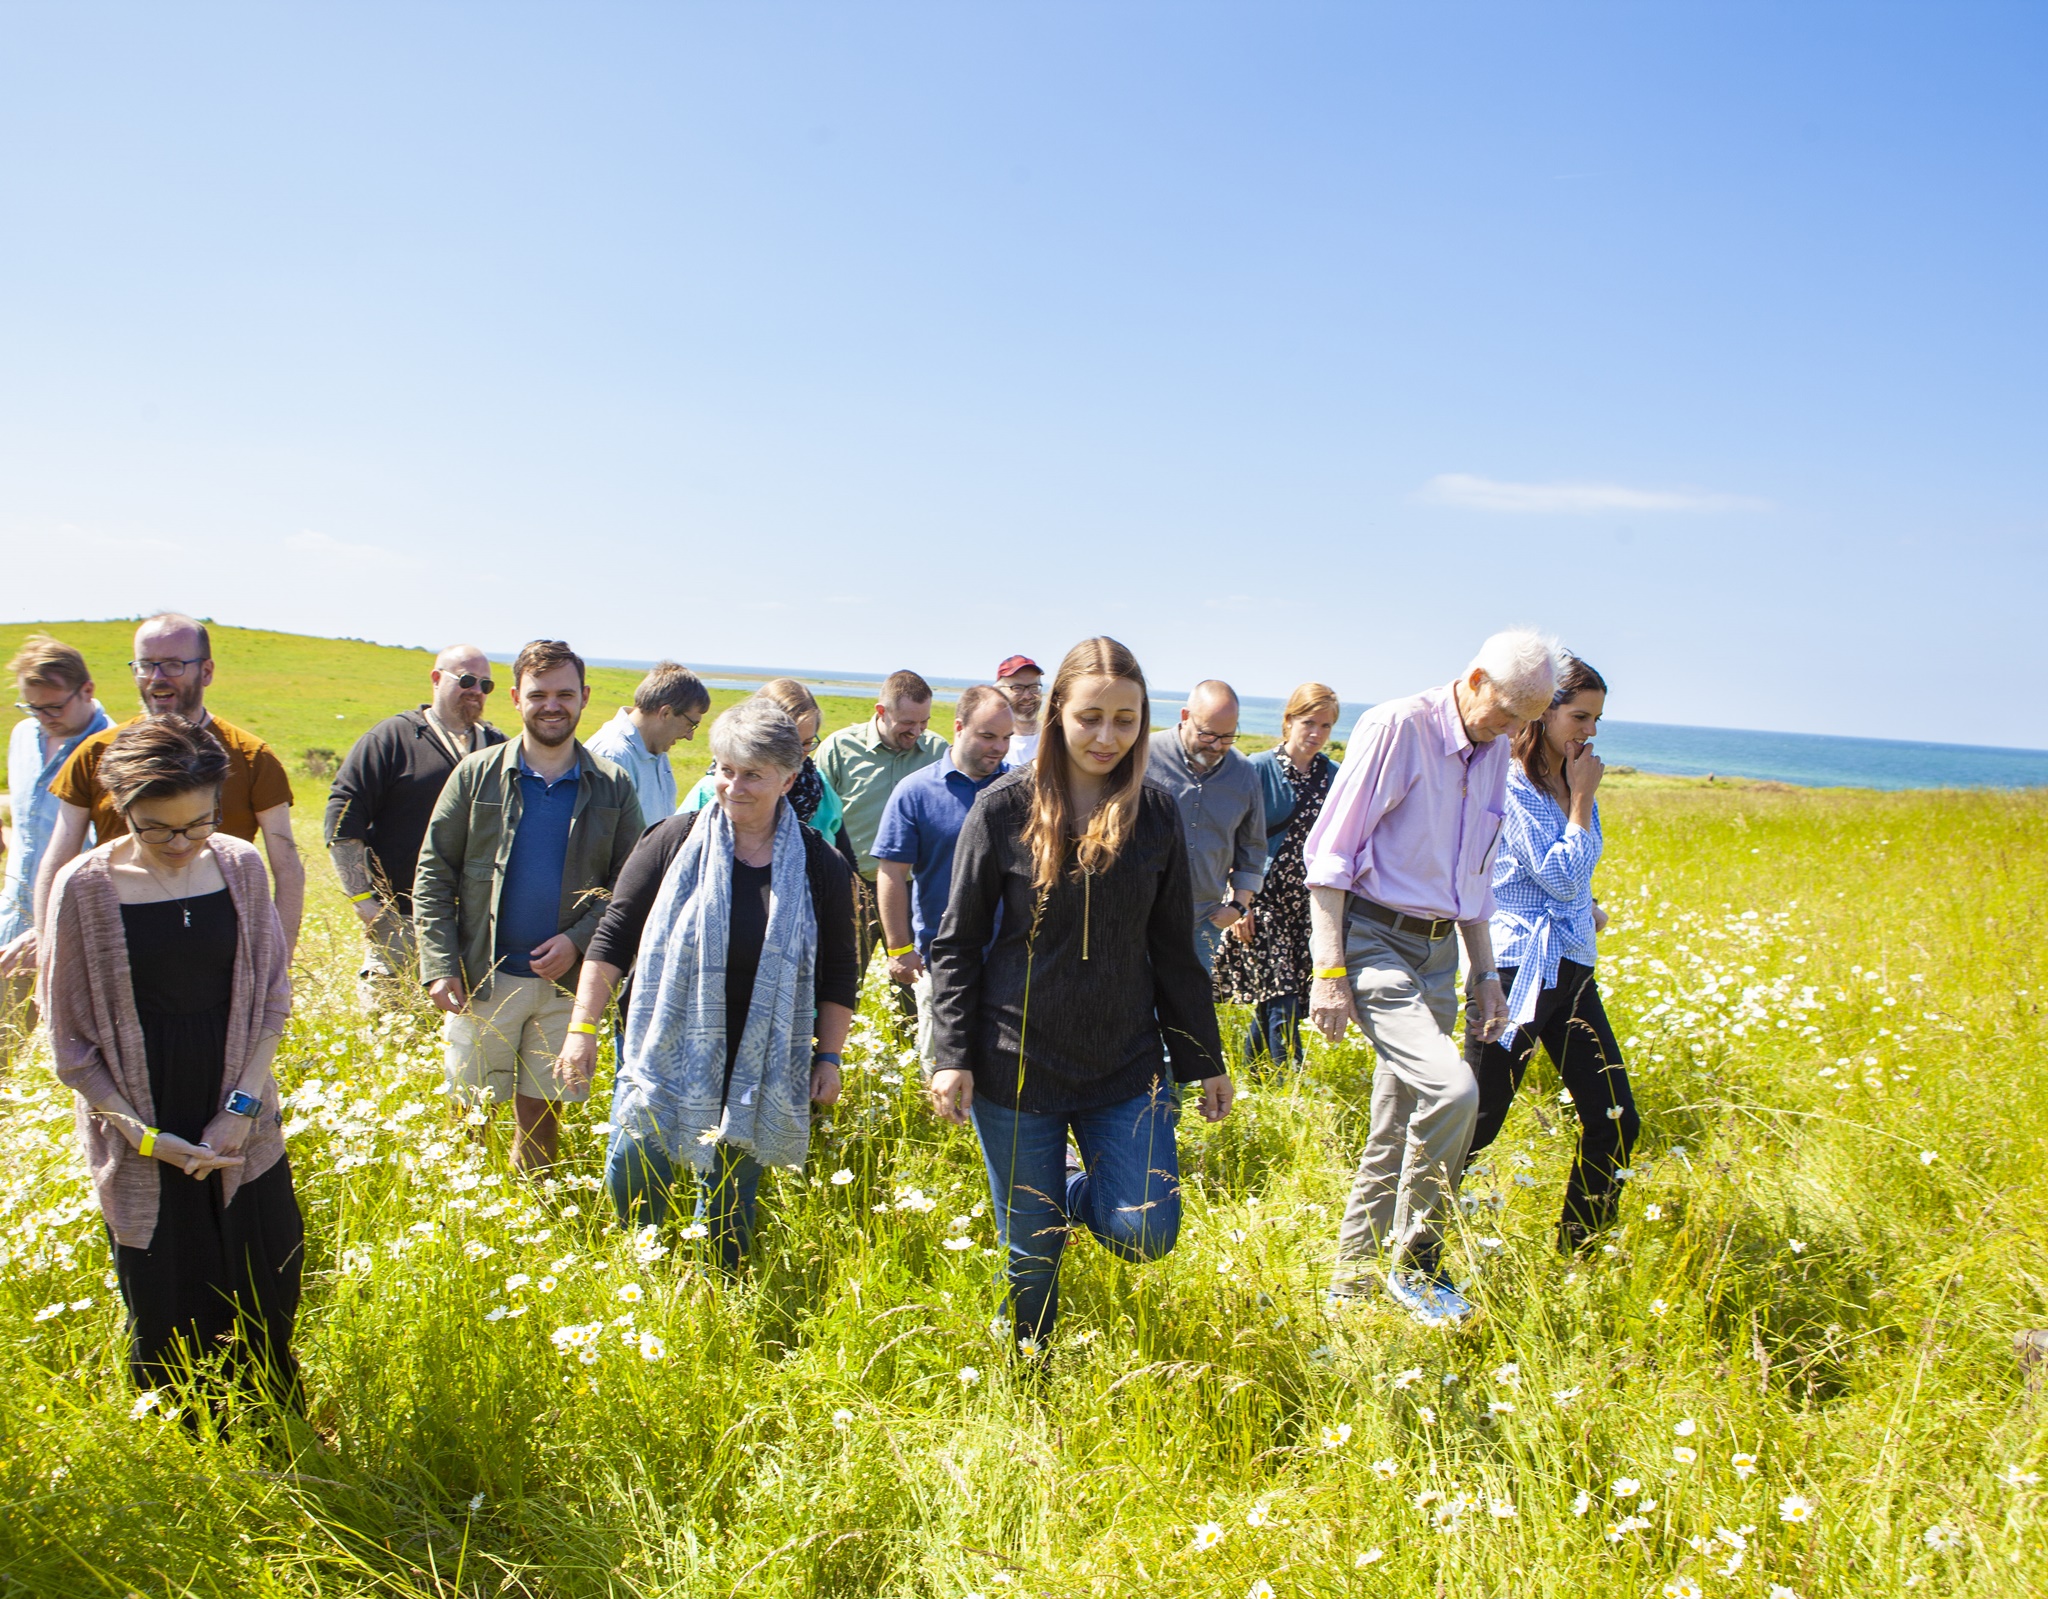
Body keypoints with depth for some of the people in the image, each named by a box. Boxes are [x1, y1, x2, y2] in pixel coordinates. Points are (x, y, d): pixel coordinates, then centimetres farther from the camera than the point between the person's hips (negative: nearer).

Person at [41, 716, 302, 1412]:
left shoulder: (239, 864, -4)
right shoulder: (86, 887, -12)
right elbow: (71, 1042, -5)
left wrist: (243, 1106, -6)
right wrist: (146, 1136, -12)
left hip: (242, 1128, 2)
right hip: (143, 1137, -2)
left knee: (267, 1306, 11)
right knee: (168, 1325, 7)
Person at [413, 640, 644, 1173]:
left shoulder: (612, 787, 2)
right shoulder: (477, 774, 0)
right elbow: (433, 875, 0)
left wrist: (578, 940, -12)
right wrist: (440, 966, -9)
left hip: (568, 984, 1)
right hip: (483, 977, -1)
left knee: (542, 1120, 11)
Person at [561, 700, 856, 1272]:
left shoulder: (819, 866, -2)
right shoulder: (675, 841, -4)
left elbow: (838, 976, 7)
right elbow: (613, 936, 0)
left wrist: (829, 1057, 3)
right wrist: (583, 1028, -4)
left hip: (759, 1075, 1)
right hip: (665, 1057, 0)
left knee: (729, 1218, 11)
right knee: (631, 1192, -1)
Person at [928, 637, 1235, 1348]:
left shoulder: (1156, 813, 2)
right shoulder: (1004, 808, -6)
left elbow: (1173, 948, 9)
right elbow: (957, 944, -1)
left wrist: (1204, 1061, 10)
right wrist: (952, 1057, -8)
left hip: (1129, 1067, 2)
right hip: (1017, 1067, -2)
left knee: (1146, 1234, -7)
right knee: (1031, 1250, 7)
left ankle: (1075, 1195, 27)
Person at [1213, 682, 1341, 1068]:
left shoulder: (1333, 776, 6)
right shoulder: (1259, 769, -7)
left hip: (1308, 902, 4)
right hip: (1263, 900, -4)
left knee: (1273, 999, 7)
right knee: (1281, 999, -9)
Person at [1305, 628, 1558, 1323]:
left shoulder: (1494, 752, 12)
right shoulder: (1396, 727, -10)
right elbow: (1330, 854, -12)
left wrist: (1485, 971, 21)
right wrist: (1329, 971, -17)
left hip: (1437, 951, 8)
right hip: (1372, 938, -7)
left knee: (1395, 1135, 10)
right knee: (1450, 1086, -24)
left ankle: (1350, 1281, 24)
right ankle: (1414, 1265, -6)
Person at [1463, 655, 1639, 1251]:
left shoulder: (1572, 784, 12)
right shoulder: (1510, 783, -12)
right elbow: (1561, 876, -16)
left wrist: (1587, 906, 9)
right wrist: (1582, 799, -10)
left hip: (1572, 969, 8)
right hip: (1518, 970, -8)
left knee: (1615, 1122, 6)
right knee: (1476, 1123, -1)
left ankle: (1577, 1254, 20)